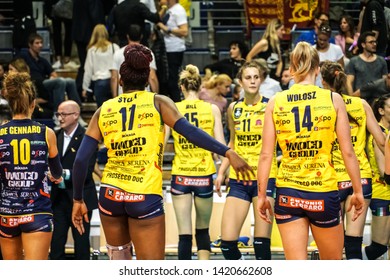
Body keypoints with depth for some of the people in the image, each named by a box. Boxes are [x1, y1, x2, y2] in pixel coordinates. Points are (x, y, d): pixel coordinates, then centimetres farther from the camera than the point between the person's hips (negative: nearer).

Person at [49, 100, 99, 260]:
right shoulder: (56, 136, 7)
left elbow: (87, 171, -16)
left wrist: (65, 174, -26)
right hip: (58, 198, 5)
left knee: (81, 243, 7)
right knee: (56, 243, 3)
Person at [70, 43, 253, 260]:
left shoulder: (104, 110, 8)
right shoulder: (158, 102, 2)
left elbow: (80, 159, 4)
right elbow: (189, 131, -13)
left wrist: (78, 200, 12)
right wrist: (228, 152, -14)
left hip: (111, 194, 3)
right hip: (145, 197, -3)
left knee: (118, 251, 27)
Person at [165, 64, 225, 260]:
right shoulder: (212, 109, -1)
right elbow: (220, 146, -4)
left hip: (180, 176, 0)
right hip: (204, 175, 0)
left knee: (184, 233, 3)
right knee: (203, 229, 17)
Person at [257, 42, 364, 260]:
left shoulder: (276, 102, 1)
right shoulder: (333, 99, -2)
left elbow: (266, 155, -1)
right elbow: (348, 152, -3)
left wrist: (262, 195, 7)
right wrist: (358, 192, 7)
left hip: (288, 193, 1)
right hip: (324, 192, -1)